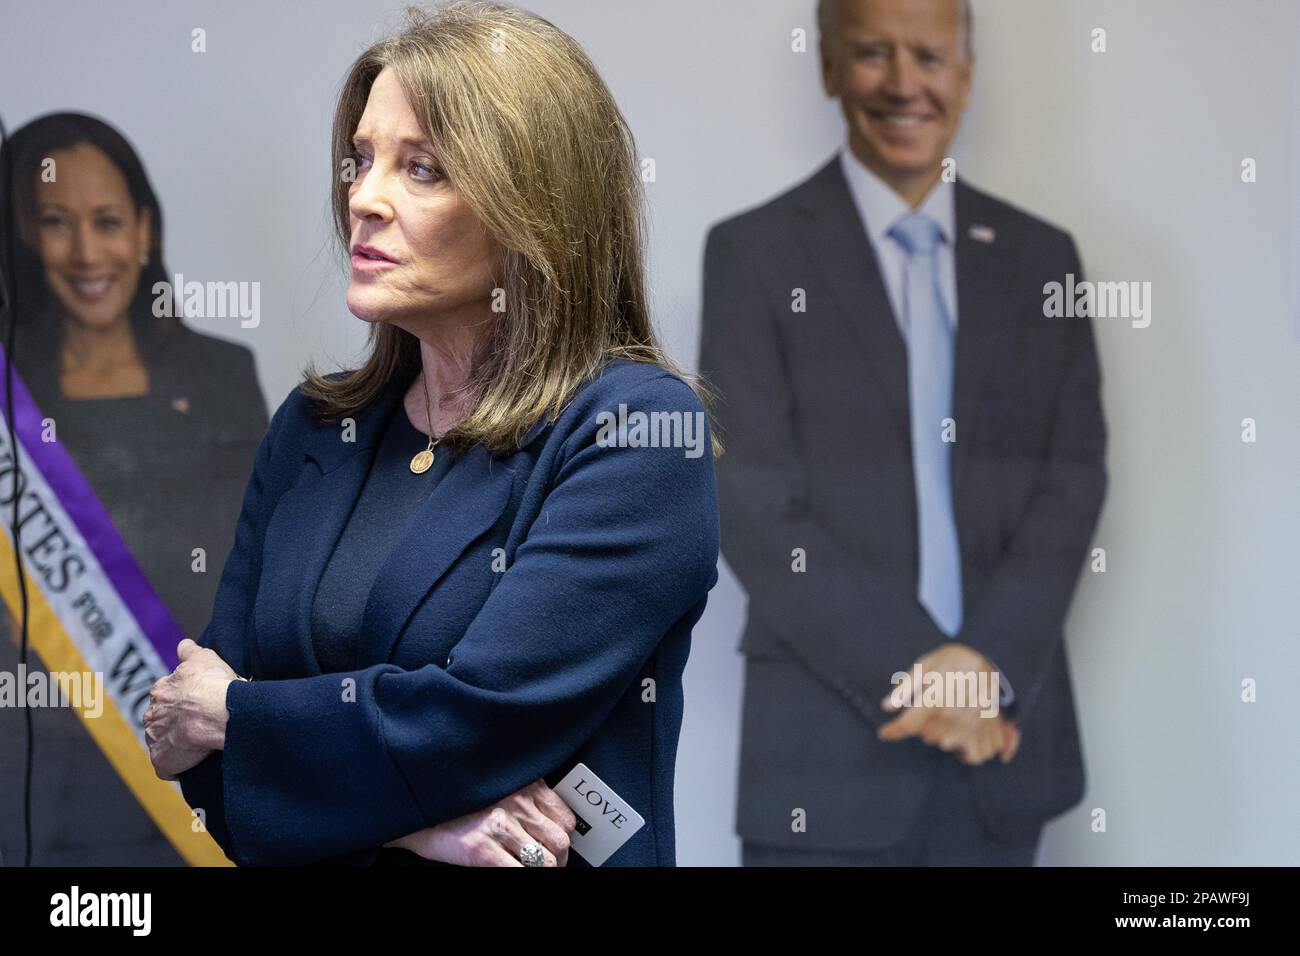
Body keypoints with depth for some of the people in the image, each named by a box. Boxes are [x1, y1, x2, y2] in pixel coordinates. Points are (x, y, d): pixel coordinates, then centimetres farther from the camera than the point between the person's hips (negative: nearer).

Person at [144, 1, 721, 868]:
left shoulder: (640, 433, -7)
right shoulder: (312, 429, 9)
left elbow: (482, 716, -15)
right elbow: (190, 730, 4)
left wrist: (228, 716, -2)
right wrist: (414, 820, -11)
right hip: (309, 865, 4)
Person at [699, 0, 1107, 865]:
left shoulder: (1042, 256, 10)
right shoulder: (753, 252, 0)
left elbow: (1075, 476, 3)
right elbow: (754, 504, -7)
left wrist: (990, 662, -12)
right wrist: (911, 673, -13)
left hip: (1004, 736, 3)